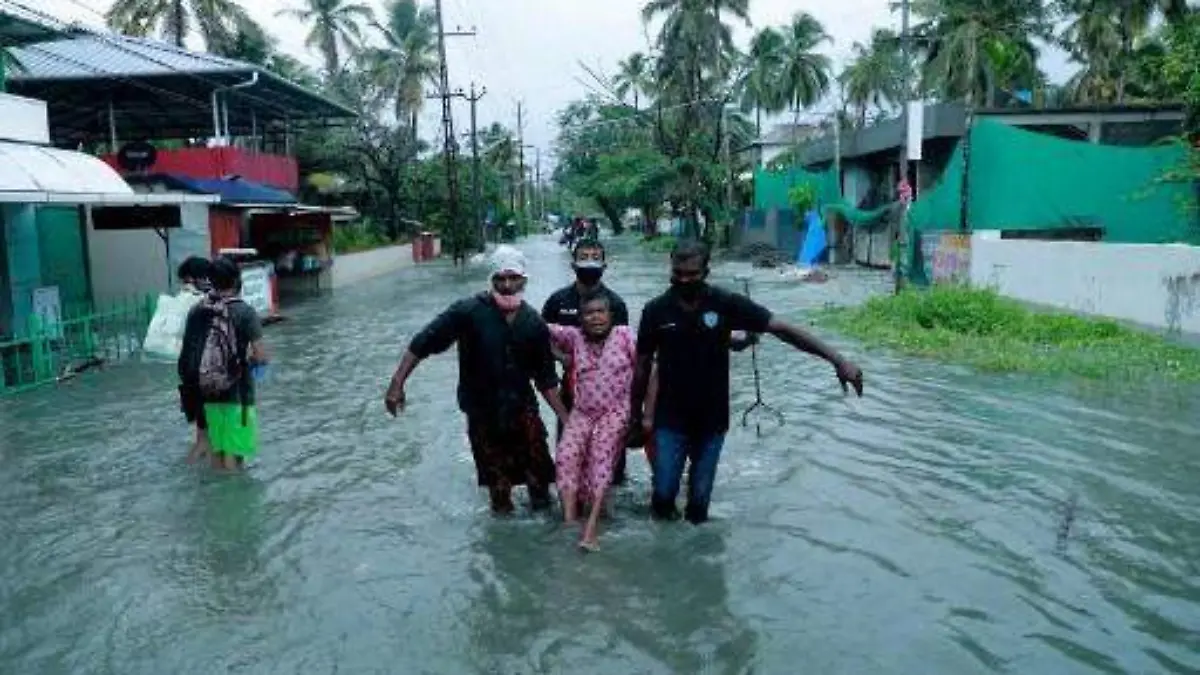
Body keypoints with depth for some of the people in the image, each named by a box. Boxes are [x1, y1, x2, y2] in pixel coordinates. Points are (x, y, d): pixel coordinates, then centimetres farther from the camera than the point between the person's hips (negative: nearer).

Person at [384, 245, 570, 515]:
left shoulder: (534, 323, -4)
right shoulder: (469, 311, -16)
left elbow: (545, 378, 3)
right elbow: (423, 343, -14)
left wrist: (565, 416, 0)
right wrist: (397, 383, -19)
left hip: (522, 407, 2)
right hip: (482, 411, -2)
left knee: (539, 472, -1)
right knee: (496, 475, 13)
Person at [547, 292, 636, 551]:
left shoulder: (624, 335, -3)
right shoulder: (574, 336, 5)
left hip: (614, 413, -3)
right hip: (581, 413, 3)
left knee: (601, 458, -23)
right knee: (566, 455, -20)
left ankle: (591, 526, -28)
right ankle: (569, 520, -22)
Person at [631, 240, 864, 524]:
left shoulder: (725, 303, -10)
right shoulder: (656, 310, -8)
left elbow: (781, 328, -14)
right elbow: (643, 365, 2)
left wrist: (837, 359, -20)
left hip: (711, 420, 0)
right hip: (669, 420, 0)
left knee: (700, 497, 8)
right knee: (664, 492, 0)